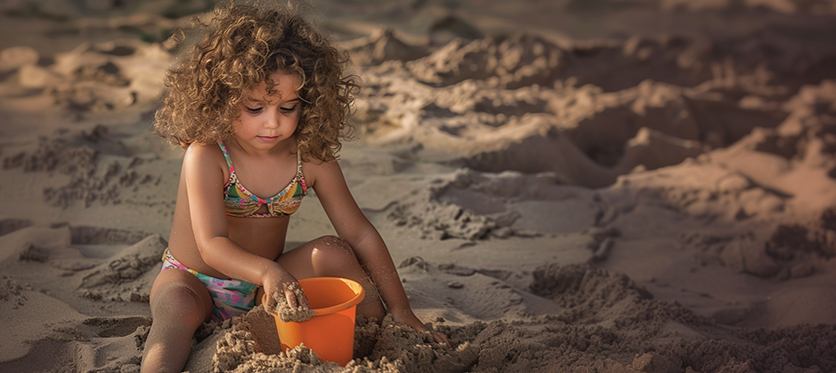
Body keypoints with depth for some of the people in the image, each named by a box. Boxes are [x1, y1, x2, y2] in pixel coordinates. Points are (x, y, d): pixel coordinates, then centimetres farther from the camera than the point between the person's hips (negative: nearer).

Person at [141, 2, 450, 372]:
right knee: (178, 306, -36)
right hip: (194, 282, -3)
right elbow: (212, 246, -33)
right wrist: (267, 271, -54)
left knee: (333, 251, -20)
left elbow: (359, 233, -8)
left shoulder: (312, 159, -13)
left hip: (264, 286, 3)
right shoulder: (205, 156, -24)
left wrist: (399, 310, -11)